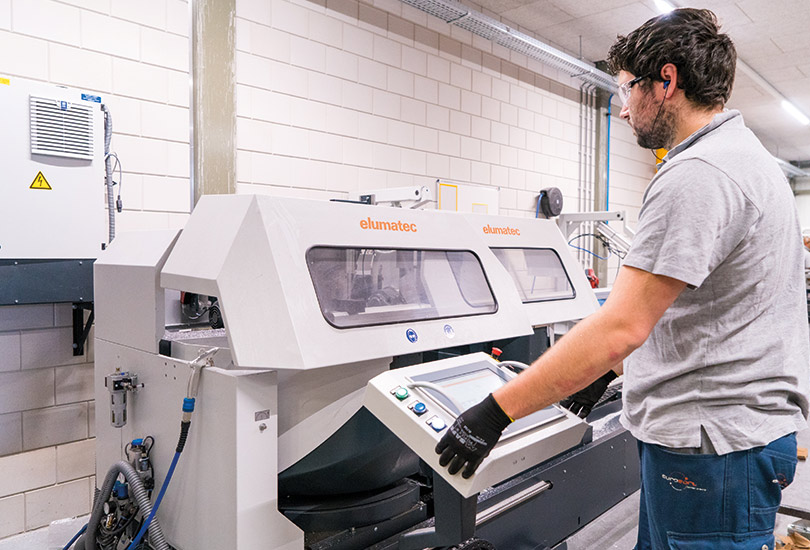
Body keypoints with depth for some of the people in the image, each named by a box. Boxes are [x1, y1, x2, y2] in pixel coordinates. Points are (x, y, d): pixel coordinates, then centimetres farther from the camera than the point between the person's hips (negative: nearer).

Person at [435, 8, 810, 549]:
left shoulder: (697, 174, -21)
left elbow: (622, 327, -28)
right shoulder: (747, 154, 15)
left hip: (715, 444, -10)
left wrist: (497, 410, -23)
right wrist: (609, 370, 19)